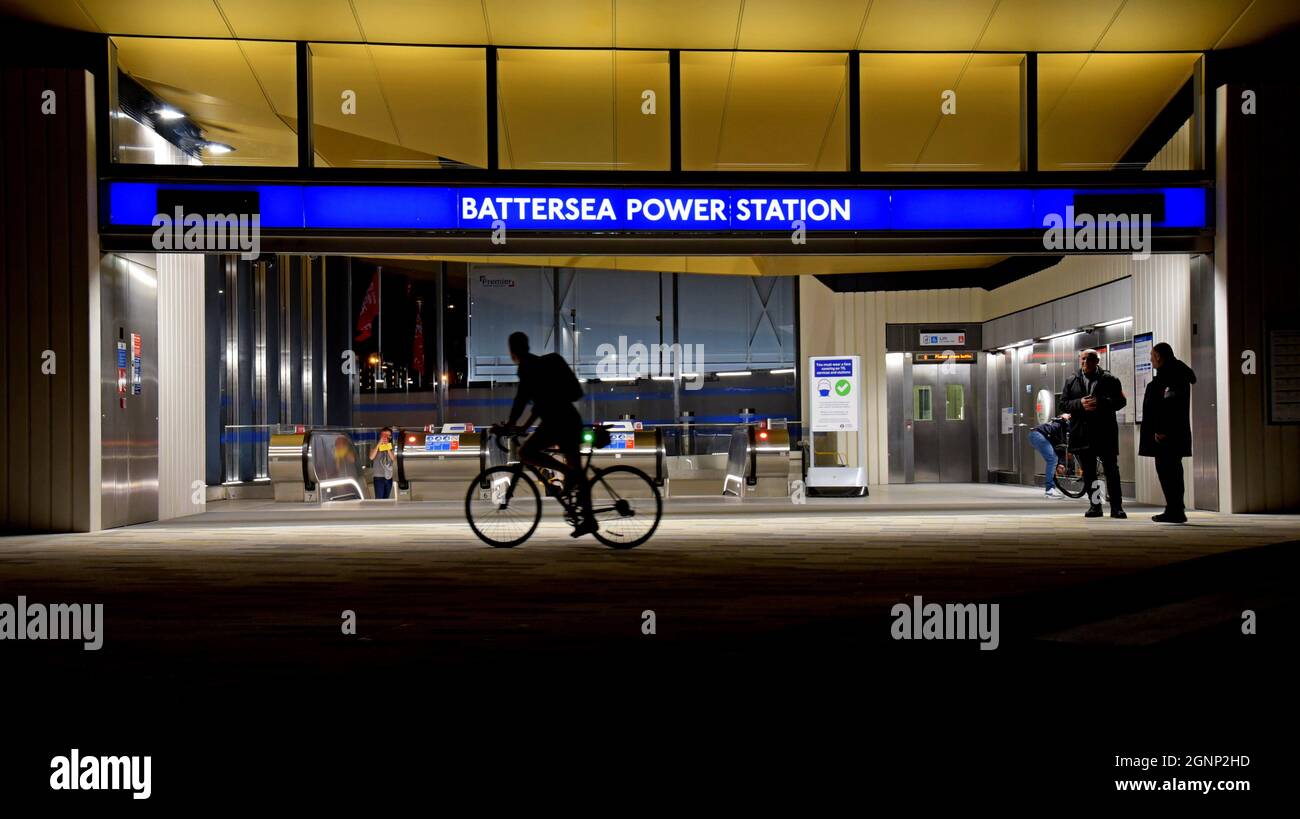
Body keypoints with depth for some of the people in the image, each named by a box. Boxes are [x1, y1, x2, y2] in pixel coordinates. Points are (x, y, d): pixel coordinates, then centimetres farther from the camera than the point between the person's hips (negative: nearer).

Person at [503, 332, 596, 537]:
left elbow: (521, 398, -15)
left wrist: (510, 424, -9)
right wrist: (525, 425, 28)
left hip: (558, 420, -9)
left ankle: (568, 471, -14)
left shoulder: (528, 367, -6)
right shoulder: (541, 364, 22)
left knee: (525, 453, -11)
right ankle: (588, 520, 10)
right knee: (577, 471, 9)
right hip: (570, 419, 9)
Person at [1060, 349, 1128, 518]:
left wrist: (1101, 402, -17)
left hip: (1105, 431, -3)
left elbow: (1121, 401, -2)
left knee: (1111, 469, -2)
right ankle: (1094, 505, 13)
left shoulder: (1109, 380, 3)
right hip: (1082, 432, 3)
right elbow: (1063, 404, 7)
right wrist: (1080, 404, -12)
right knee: (1088, 471, 6)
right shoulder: (1071, 381, 11)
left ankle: (1116, 506, 0)